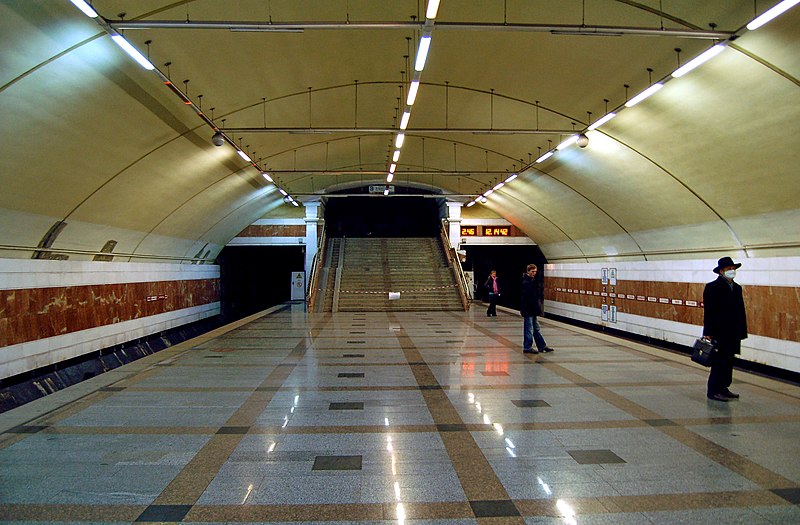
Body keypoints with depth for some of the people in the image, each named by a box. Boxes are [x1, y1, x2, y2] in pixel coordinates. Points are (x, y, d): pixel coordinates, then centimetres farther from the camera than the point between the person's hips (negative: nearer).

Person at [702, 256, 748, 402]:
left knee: (728, 362, 12)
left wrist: (742, 332, 9)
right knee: (719, 362, -4)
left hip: (733, 334, 7)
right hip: (719, 333, -7)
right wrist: (708, 333, -16)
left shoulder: (737, 288, 14)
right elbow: (708, 312, -12)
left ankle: (723, 388, 21)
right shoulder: (713, 287, -8)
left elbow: (741, 311, 14)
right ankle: (713, 391, 2)